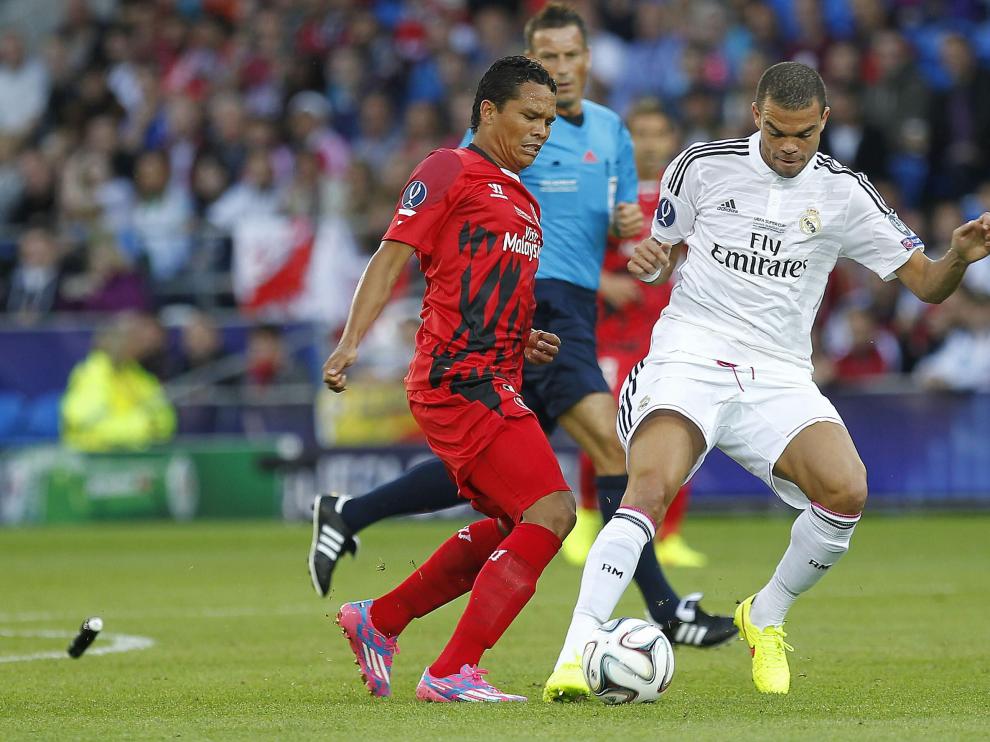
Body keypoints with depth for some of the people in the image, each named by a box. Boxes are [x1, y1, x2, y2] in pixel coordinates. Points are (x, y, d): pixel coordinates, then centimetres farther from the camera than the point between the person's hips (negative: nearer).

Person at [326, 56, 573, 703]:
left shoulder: (521, 203, 23)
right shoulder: (451, 171, -3)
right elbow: (392, 259, -9)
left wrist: (523, 342, 14)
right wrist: (351, 343, -19)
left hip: (495, 386, 10)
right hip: (460, 381, -10)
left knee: (510, 527, 19)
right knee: (550, 511, -17)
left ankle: (378, 621, 30)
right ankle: (452, 673, -15)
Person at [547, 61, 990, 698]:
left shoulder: (843, 193, 4)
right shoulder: (704, 166, 2)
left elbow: (926, 283, 4)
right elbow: (658, 261, 16)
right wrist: (648, 261, -8)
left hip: (778, 377, 2)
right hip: (691, 354, -2)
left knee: (847, 489, -22)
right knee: (651, 487, -29)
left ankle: (767, 617, 5)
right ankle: (578, 652, -32)